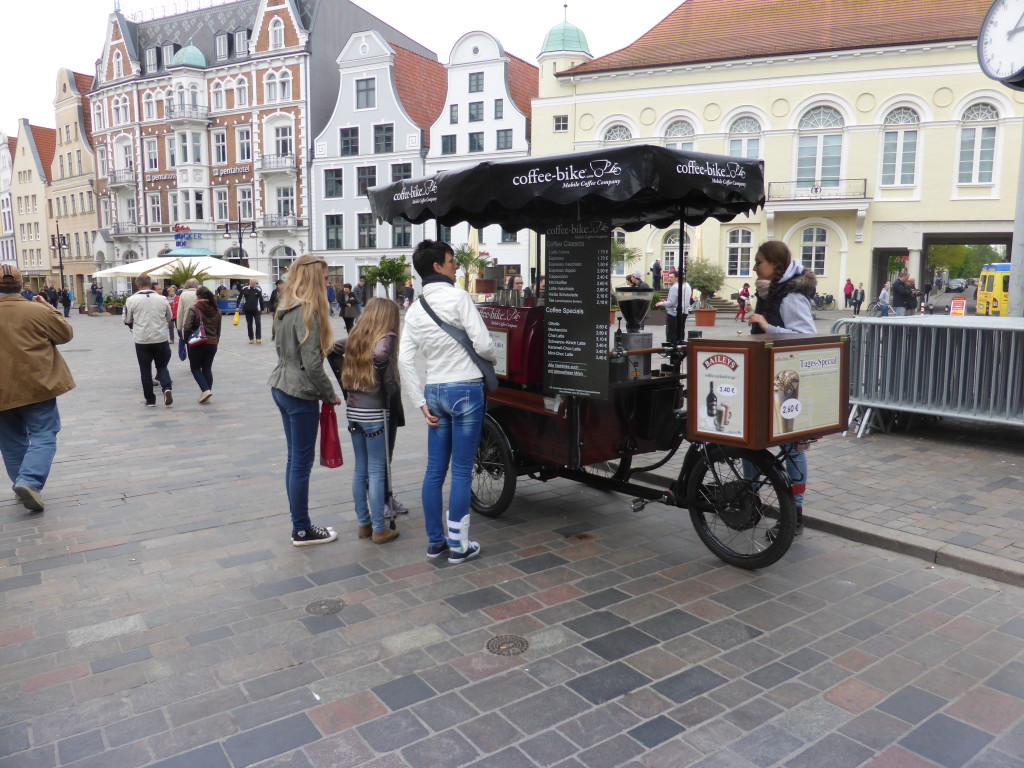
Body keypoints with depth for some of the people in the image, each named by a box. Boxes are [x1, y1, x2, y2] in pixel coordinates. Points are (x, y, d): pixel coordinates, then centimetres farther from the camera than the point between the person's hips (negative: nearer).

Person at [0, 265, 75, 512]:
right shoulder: (38, 311, -10)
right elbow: (66, 334, 2)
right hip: (37, 387, -3)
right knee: (43, 436, 2)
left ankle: (23, 485, 22)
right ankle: (30, 481, -17)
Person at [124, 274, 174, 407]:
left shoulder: (131, 300, -5)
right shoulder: (162, 299, -1)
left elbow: (127, 321, 3)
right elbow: (169, 318, 12)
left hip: (141, 340, -1)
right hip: (161, 339, 1)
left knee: (145, 370, 9)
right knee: (162, 366, 14)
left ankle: (150, 400, 11)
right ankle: (166, 388, -12)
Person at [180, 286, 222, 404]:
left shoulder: (193, 309, -12)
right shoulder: (216, 310, 6)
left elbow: (186, 327, -16)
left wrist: (186, 339, 1)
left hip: (197, 344, -5)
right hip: (212, 344, 5)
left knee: (195, 368, 8)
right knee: (207, 369, 11)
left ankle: (205, 390, -9)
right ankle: (207, 395, 11)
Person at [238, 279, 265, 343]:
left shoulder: (258, 290, -2)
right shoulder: (244, 289, -2)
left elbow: (261, 300, 6)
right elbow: (239, 298, 4)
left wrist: (262, 309, 8)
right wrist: (238, 306, -2)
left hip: (256, 310, -1)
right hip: (247, 310, 1)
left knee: (258, 323, -11)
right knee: (249, 324, 7)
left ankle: (258, 338, -6)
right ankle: (251, 338, 16)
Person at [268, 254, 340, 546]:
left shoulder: (286, 309, 10)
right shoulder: (307, 311, -17)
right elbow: (311, 364, -20)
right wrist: (330, 394, -9)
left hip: (281, 388, 9)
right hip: (300, 393, -9)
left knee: (295, 459, 14)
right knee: (302, 461, 0)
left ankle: (299, 524, 22)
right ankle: (302, 530, 10)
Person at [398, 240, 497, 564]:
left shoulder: (414, 309, 8)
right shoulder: (458, 297, -11)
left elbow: (405, 359, 5)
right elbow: (483, 345, -14)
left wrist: (421, 402, 8)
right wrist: (493, 358, 9)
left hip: (434, 391, 6)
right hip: (465, 390, -6)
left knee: (434, 470, 12)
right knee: (461, 471, 1)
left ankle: (434, 540, 22)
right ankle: (458, 545, 9)